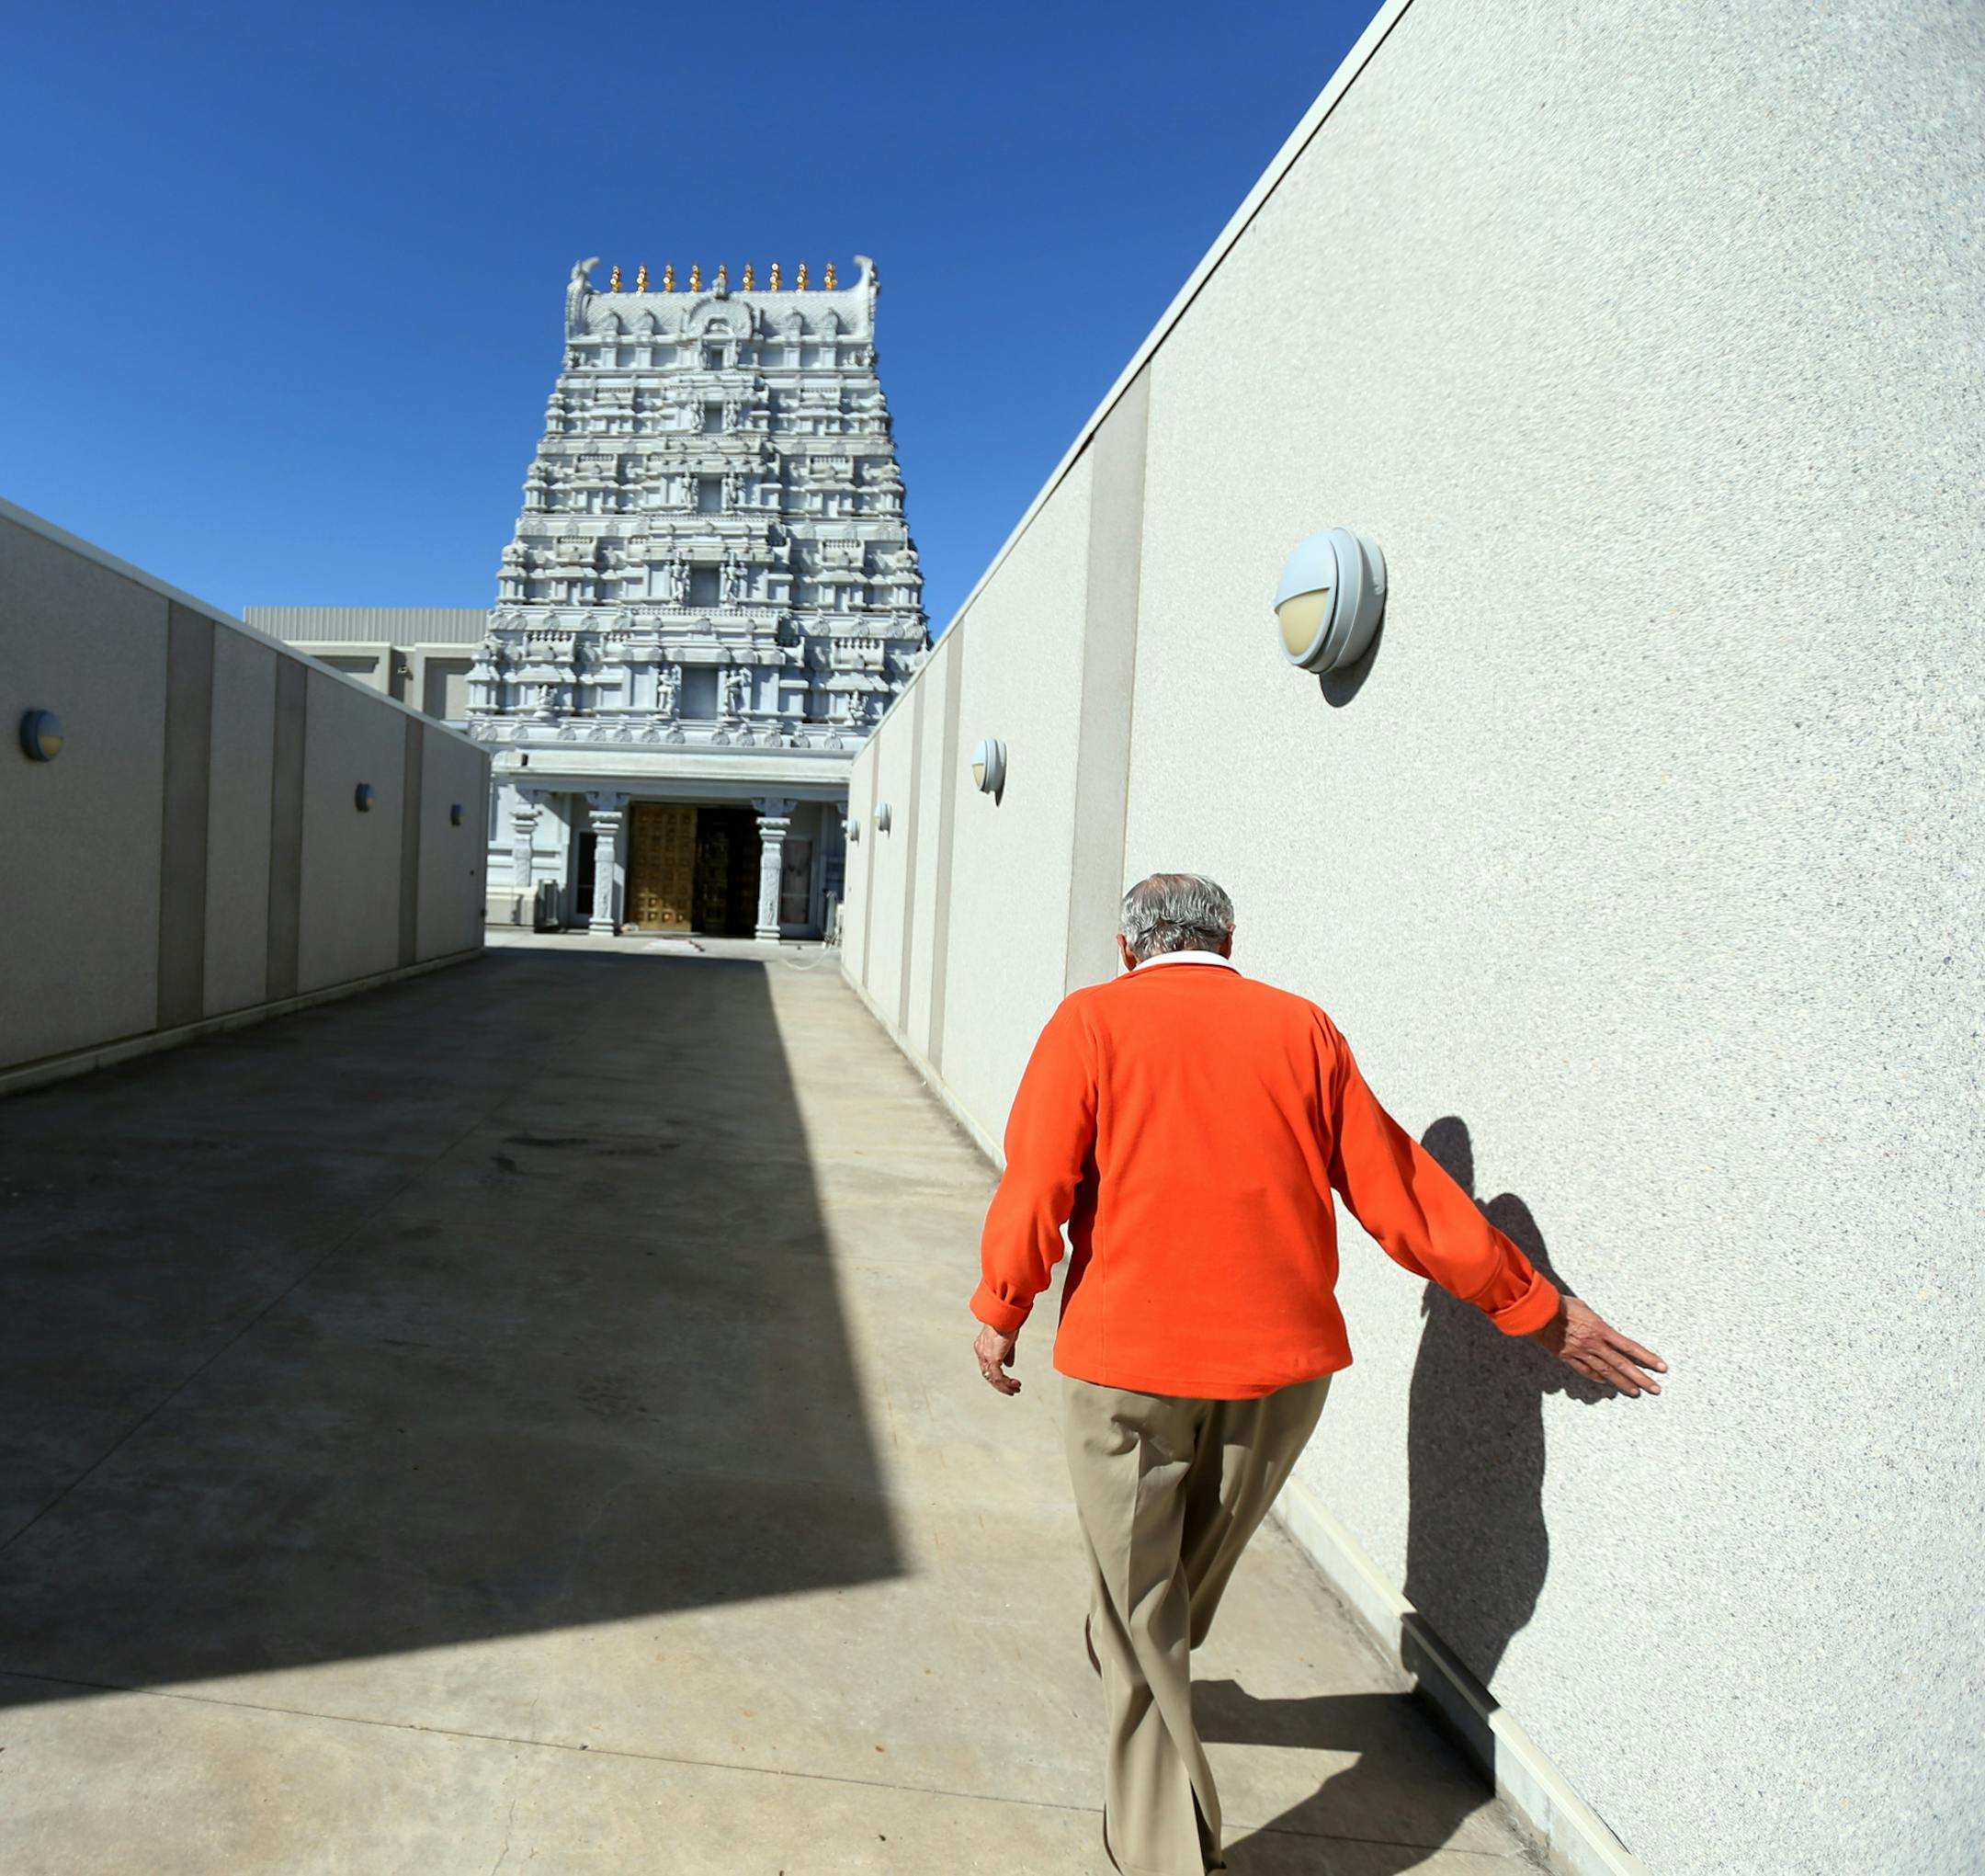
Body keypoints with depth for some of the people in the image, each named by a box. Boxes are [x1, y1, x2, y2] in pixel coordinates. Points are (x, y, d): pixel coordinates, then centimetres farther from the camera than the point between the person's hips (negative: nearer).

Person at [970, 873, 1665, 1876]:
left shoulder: (1091, 1021, -5)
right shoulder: (1300, 1027, 1)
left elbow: (1036, 1187, -12)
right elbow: (1401, 1192, 3)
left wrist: (999, 1313, 3)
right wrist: (1538, 1310, 13)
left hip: (1127, 1355, -4)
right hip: (1283, 1360, 4)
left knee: (1138, 1599, 14)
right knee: (1193, 1568, 28)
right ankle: (1135, 1668, 55)